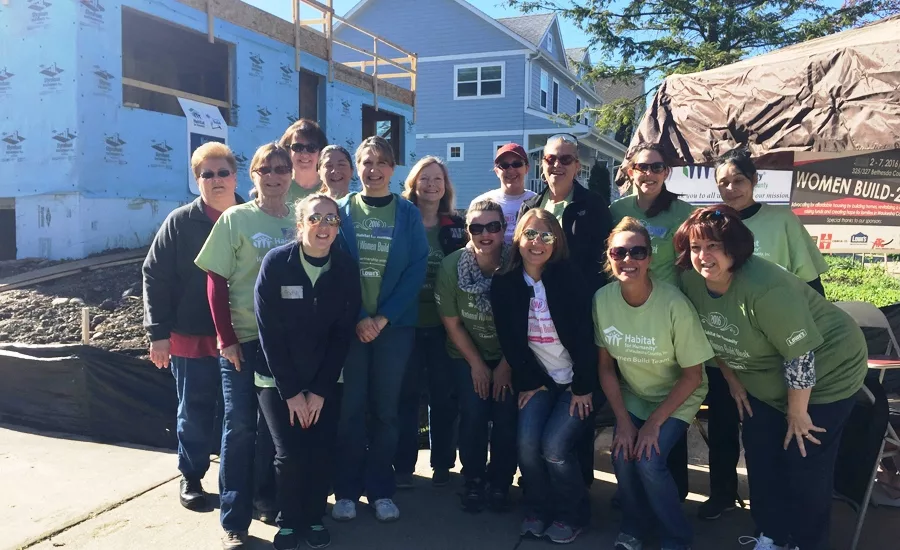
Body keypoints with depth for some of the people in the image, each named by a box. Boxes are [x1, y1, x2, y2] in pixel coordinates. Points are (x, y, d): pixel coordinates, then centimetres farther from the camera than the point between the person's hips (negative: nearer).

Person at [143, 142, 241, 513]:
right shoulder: (180, 222, -4)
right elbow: (155, 276, -4)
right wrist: (158, 333, -8)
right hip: (192, 338, -1)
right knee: (195, 413, 11)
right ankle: (191, 478, 29)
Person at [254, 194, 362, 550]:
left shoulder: (346, 268, -8)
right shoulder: (275, 263, -14)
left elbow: (343, 333, -6)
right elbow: (269, 332, -13)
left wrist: (320, 390, -9)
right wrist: (291, 391, -13)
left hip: (325, 379, 2)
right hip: (278, 378, -1)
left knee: (321, 451, -4)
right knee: (290, 453, -8)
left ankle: (314, 518, 20)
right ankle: (289, 521, 17)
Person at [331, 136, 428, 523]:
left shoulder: (408, 214, 4)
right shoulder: (342, 211, 4)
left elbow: (417, 271, -3)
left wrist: (384, 318, -12)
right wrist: (358, 318, -12)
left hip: (395, 324, 0)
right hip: (350, 324, 0)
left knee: (385, 408, 6)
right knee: (350, 408, 3)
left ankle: (381, 489, 18)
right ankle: (346, 490, 15)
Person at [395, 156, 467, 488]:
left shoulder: (457, 226, 7)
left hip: (443, 323, 1)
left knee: (443, 394, 8)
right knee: (406, 393, 4)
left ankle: (442, 463, 21)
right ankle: (403, 465, 15)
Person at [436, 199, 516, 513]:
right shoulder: (451, 266, -16)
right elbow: (452, 323, -7)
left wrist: (506, 365, -8)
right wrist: (477, 364, -7)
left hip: (509, 354, 0)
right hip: (467, 354, 0)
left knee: (507, 416, -11)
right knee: (474, 413, -13)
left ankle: (500, 484, 12)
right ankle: (474, 482, 10)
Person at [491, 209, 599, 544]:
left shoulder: (570, 279, -15)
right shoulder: (504, 284, -5)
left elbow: (586, 336, -14)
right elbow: (509, 340, -2)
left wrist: (583, 386, -13)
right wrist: (528, 381, -5)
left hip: (575, 379, -3)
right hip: (538, 377, 3)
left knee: (554, 445, -16)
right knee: (527, 442, -15)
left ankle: (571, 515, 11)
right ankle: (538, 510, 12)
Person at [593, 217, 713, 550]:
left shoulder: (674, 304, -27)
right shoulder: (602, 299, -16)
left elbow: (692, 375, -16)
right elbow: (606, 366, -5)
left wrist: (654, 423, -16)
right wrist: (623, 421, -10)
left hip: (677, 398, -3)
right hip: (632, 395, 3)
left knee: (648, 460, -21)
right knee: (623, 456, -17)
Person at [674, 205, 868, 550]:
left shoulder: (764, 288, -35)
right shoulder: (691, 281, -12)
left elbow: (801, 355, -29)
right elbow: (715, 336, 6)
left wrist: (797, 412, -18)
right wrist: (733, 381, 8)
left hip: (826, 373, -7)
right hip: (765, 380, 7)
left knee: (805, 465, -1)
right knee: (760, 456, 12)